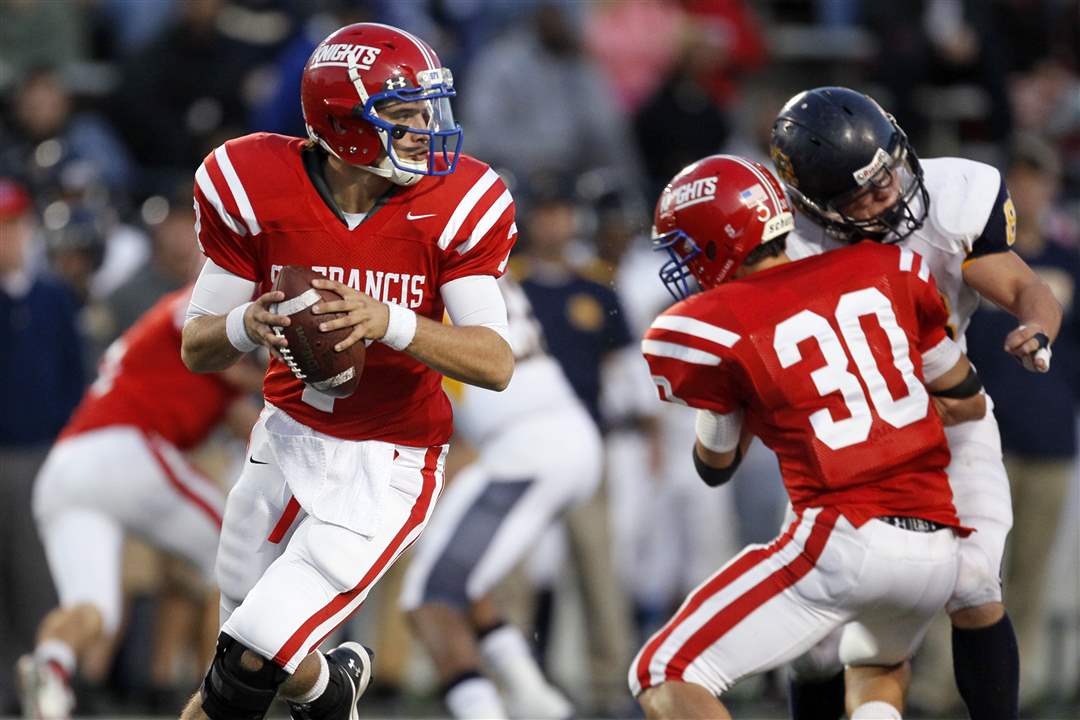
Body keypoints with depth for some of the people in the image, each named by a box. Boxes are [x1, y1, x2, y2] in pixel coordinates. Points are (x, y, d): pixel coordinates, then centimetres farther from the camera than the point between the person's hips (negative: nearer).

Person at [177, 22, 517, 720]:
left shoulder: (455, 205, -15)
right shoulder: (254, 190, -11)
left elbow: (497, 364, -19)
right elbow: (197, 350, -4)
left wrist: (389, 322, -36)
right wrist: (246, 326, -29)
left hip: (387, 466, -3)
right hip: (290, 437, 3)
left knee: (251, 663, -14)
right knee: (258, 656, 14)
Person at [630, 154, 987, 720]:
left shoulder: (712, 331, -2)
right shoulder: (886, 272, 10)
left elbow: (716, 465, 16)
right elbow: (967, 403, 22)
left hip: (844, 544, -6)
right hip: (937, 551, 6)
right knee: (877, 667, 37)